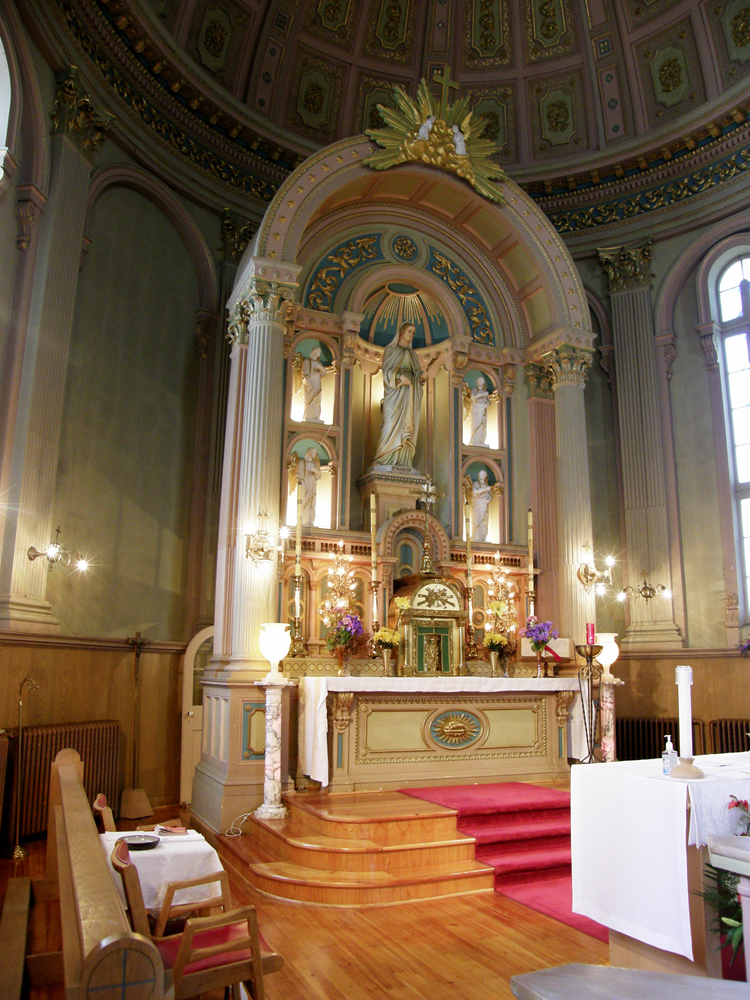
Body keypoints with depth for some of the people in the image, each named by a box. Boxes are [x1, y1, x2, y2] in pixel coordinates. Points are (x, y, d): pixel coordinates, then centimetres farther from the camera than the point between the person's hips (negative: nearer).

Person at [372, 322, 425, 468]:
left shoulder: (413, 354, 24)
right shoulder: (390, 350, 10)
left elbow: (417, 373, 19)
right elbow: (387, 370, -1)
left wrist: (421, 377, -5)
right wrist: (399, 376, -20)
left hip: (410, 394, 5)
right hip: (395, 392, -5)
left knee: (408, 426, -6)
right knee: (392, 422, -16)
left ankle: (403, 461, -10)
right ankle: (385, 460, -18)